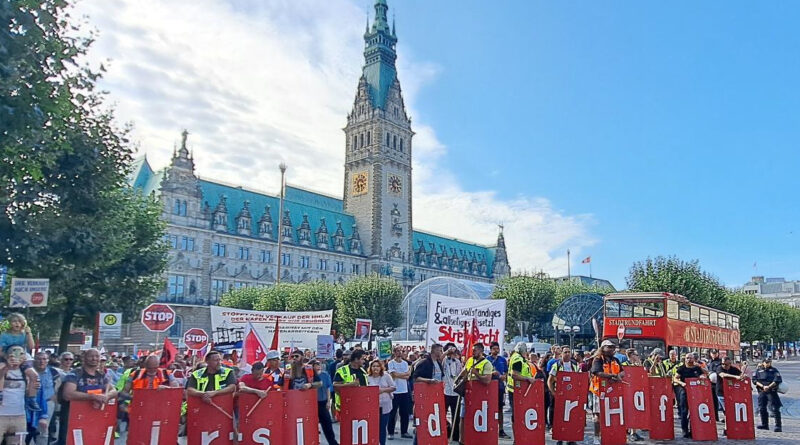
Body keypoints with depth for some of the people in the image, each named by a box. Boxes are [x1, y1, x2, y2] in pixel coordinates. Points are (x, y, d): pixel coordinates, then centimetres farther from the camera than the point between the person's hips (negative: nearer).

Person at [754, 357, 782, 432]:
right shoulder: (758, 371, 11)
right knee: (762, 408, 8)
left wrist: (769, 386, -16)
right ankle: (765, 424, 21)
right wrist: (763, 386, -12)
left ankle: (778, 426, -5)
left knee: (775, 409, -8)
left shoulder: (774, 370, 4)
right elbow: (754, 380, 2)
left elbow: (778, 380, -8)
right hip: (761, 392, 3)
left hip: (771, 392, -3)